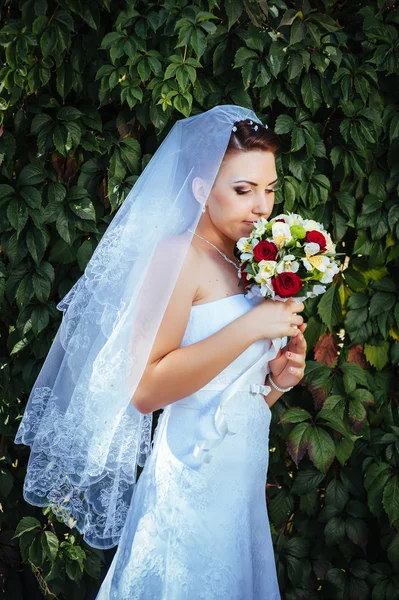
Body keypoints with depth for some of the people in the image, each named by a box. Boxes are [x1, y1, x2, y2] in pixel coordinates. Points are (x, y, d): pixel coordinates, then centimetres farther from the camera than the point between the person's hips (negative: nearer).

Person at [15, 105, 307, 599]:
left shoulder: (247, 267, 12)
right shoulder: (179, 256, -12)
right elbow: (145, 388, -24)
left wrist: (275, 380, -1)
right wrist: (250, 327, -23)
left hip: (242, 483, 8)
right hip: (193, 484, -8)